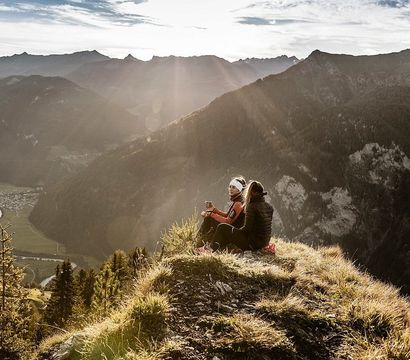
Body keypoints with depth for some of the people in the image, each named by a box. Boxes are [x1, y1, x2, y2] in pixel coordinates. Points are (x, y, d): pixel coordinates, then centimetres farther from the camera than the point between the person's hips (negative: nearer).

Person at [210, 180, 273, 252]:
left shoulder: (252, 206, -20)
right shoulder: (269, 207, 3)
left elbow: (247, 228, -20)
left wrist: (236, 231, 0)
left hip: (252, 244, -8)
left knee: (221, 227, 5)